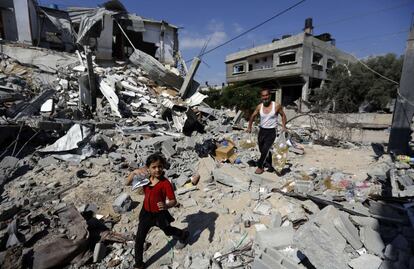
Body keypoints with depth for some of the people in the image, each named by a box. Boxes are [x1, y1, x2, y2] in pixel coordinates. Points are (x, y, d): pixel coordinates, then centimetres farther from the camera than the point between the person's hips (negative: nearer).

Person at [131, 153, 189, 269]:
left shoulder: (165, 183, -26)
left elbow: (173, 201, -25)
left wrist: (166, 206, -47)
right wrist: (134, 172, -26)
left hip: (160, 214, -3)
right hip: (146, 213, 4)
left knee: (168, 231, 25)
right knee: (139, 239, 9)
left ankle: (183, 235, 57)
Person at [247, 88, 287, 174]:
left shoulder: (277, 106, -13)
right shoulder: (259, 107, -4)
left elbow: (283, 115, 2)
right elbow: (253, 116, 11)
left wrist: (283, 126, -10)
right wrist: (249, 127, 4)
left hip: (271, 131, -4)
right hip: (262, 130, 4)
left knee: (265, 149, -11)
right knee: (262, 149, 15)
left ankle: (260, 166, 7)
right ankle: (269, 164, 37)